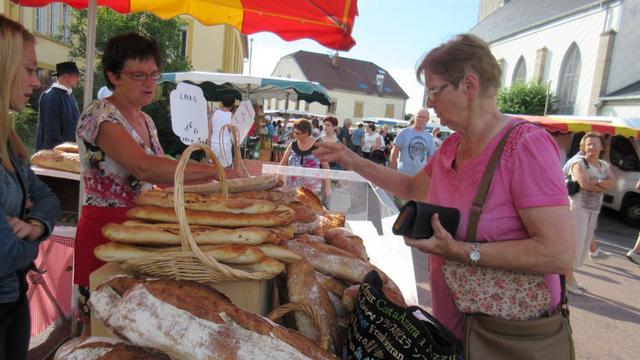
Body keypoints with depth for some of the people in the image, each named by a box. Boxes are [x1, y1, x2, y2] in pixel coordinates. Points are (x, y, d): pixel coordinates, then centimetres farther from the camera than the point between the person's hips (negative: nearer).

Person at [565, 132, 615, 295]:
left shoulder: (604, 165, 14)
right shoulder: (579, 162, -7)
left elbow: (612, 182, -3)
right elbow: (584, 184, -21)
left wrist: (595, 182, -19)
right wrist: (603, 186, -7)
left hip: (594, 211, 7)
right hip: (578, 208, -7)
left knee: (583, 245, 12)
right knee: (574, 243, -6)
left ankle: (570, 276, 23)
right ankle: (567, 278, 4)